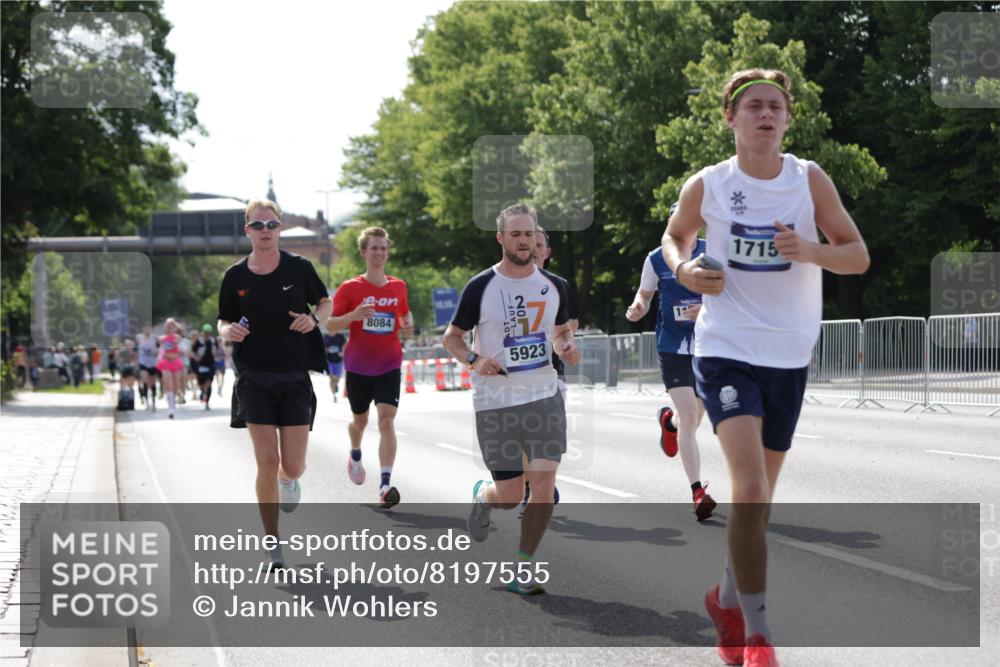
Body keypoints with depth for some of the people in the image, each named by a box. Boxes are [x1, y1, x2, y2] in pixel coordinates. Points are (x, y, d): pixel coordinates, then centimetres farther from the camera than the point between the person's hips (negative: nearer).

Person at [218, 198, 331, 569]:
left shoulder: (299, 268, 1)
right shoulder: (235, 276, 2)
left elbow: (326, 303, 14)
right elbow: (223, 323, 12)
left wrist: (314, 319, -8)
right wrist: (228, 331, -12)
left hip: (295, 378, 0)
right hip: (254, 379, 0)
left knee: (293, 466, -2)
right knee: (266, 462, -9)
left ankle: (289, 480, 39)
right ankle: (272, 546, 3)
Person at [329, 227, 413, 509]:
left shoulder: (398, 287, 4)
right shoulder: (350, 288, -5)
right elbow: (330, 324, -5)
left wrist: (408, 325, 0)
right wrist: (353, 316, -24)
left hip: (389, 366, 1)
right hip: (358, 366, -1)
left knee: (387, 420, -15)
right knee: (360, 420, 15)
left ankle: (385, 484, -21)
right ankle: (355, 454, 50)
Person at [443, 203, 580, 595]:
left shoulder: (554, 286, 5)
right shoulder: (481, 287, -5)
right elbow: (451, 337, 4)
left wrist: (566, 347, -2)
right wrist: (475, 360, -16)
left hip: (544, 396, 2)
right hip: (495, 401, -2)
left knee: (544, 481, -12)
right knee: (509, 497, 0)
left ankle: (524, 567, 3)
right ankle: (482, 495, 39)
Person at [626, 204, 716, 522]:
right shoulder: (657, 259, -2)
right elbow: (644, 294, 10)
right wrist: (637, 308, -13)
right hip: (673, 348, -2)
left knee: (695, 417, 16)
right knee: (689, 416, -14)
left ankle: (669, 421, 55)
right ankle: (698, 492, -14)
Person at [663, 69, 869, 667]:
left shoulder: (810, 180, -2)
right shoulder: (706, 186, -3)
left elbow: (858, 256, 0)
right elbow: (675, 236, 16)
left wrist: (809, 250, -20)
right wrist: (684, 269, -6)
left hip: (789, 356, 3)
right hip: (725, 350, -3)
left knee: (760, 495, 14)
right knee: (750, 489, -19)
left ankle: (727, 599, 39)